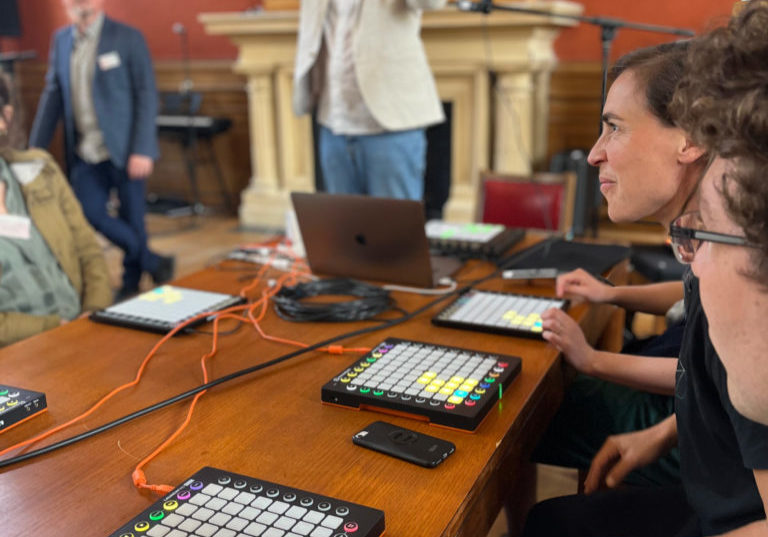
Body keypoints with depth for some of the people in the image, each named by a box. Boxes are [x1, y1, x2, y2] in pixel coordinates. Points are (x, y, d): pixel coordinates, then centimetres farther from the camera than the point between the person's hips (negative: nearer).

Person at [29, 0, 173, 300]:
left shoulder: (127, 38, -5)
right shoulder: (61, 40, 11)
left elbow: (147, 96, -9)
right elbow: (52, 96, 12)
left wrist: (142, 150, -16)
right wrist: (34, 149, 6)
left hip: (124, 150, -5)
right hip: (85, 152, 5)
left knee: (132, 217, 4)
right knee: (90, 213, 0)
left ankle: (131, 282, 25)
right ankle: (152, 263, 18)